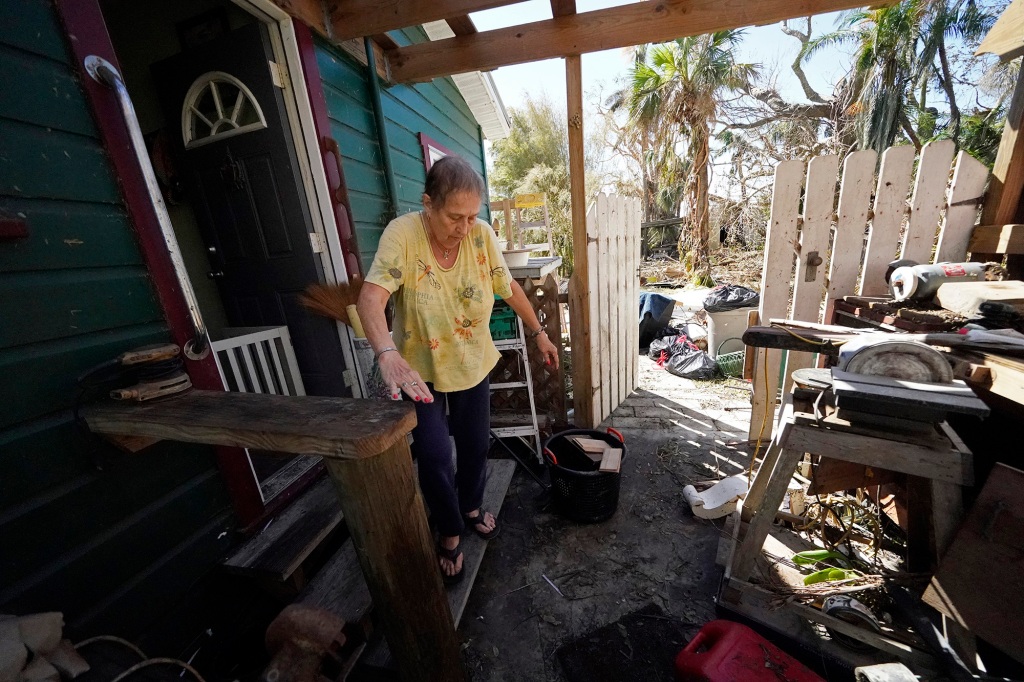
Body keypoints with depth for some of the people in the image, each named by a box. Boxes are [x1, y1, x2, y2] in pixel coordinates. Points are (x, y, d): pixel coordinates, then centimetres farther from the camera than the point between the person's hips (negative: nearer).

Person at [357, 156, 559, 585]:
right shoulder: (402, 234, -21)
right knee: (435, 457, -2)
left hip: (473, 364, 4)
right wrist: (388, 354, -50)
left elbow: (509, 288, -1)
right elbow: (371, 297, -32)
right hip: (419, 370, -3)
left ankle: (471, 507, 48)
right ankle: (449, 534, 30)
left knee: (475, 445, 16)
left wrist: (538, 333, 5)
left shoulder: (482, 235, -12)